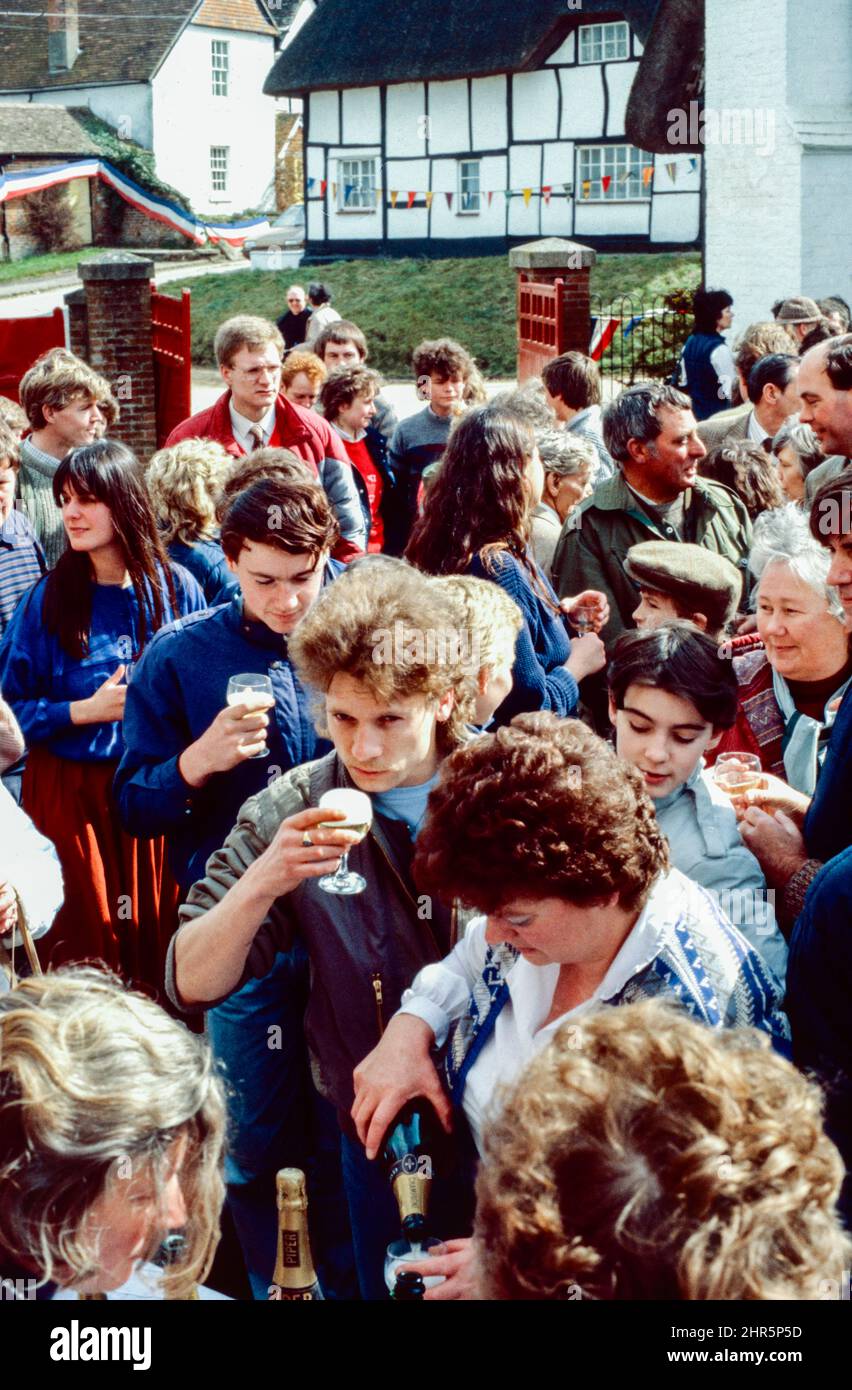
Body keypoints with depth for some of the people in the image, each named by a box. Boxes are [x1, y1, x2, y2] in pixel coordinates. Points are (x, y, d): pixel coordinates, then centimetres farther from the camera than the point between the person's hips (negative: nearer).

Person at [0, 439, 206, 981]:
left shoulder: (176, 589, 0)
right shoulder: (49, 600, -2)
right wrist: (82, 711, -13)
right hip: (70, 796, -1)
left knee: (160, 932, 5)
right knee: (85, 940, 2)